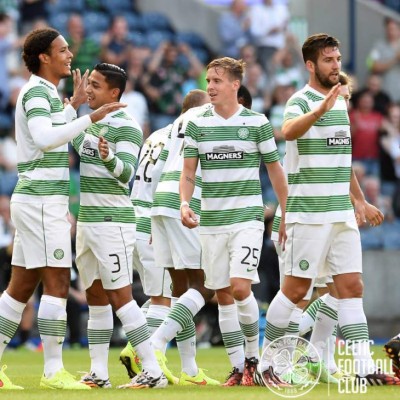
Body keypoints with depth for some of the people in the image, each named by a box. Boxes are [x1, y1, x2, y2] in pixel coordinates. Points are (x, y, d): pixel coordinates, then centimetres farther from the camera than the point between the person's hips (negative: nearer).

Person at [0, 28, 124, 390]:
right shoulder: (36, 92, -11)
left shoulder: (45, 92, 19)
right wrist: (90, 118, -28)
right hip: (43, 200, -10)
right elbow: (44, 139, -27)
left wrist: (74, 105, 31)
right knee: (57, 284, -10)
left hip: (33, 200, 10)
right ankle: (53, 372, -11)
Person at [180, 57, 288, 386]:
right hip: (211, 221, 3)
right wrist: (185, 203, -14)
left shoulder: (257, 122, -2)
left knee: (240, 288, -17)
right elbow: (189, 172, 4)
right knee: (222, 296, 3)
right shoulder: (197, 124, 4)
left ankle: (253, 357, 0)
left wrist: (286, 216, 6)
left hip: (247, 218, -3)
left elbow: (275, 170, 6)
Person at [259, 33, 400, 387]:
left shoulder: (340, 102, 14)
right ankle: (264, 360, 11)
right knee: (296, 289, -2)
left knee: (352, 287, 1)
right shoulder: (302, 101, -10)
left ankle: (365, 367, -3)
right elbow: (289, 131, -35)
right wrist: (321, 109, -52)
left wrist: (357, 197, 29)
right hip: (309, 211, -7)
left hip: (342, 212, 7)